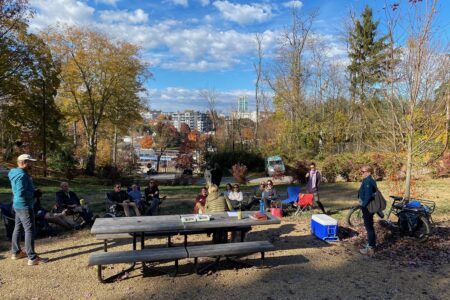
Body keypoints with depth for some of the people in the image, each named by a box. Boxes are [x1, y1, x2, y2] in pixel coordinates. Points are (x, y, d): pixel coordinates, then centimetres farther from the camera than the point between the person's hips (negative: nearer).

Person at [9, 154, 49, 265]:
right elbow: (21, 193, -29)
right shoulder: (22, 175, -21)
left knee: (18, 228, 19)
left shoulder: (17, 173, 11)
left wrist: (32, 192, 7)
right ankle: (32, 258, -6)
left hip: (18, 205, 11)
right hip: (24, 206, -11)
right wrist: (33, 194, -13)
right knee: (30, 230, -9)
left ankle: (16, 252, 32)